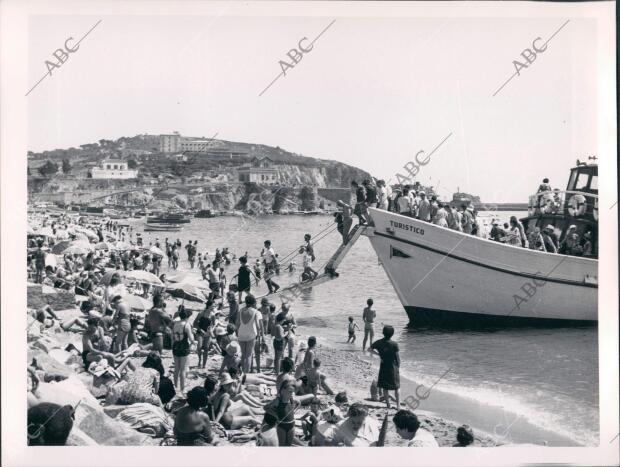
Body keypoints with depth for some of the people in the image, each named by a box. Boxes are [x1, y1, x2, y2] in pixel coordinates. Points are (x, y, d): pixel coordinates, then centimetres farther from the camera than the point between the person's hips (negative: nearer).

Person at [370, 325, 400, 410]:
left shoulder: (379, 342, -7)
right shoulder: (394, 344, -17)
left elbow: (370, 349, 7)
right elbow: (397, 357, -10)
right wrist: (398, 366, 3)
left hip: (383, 367, 3)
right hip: (393, 367, -2)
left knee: (385, 388, 13)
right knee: (396, 387, 11)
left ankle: (388, 405, 16)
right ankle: (398, 405, 10)